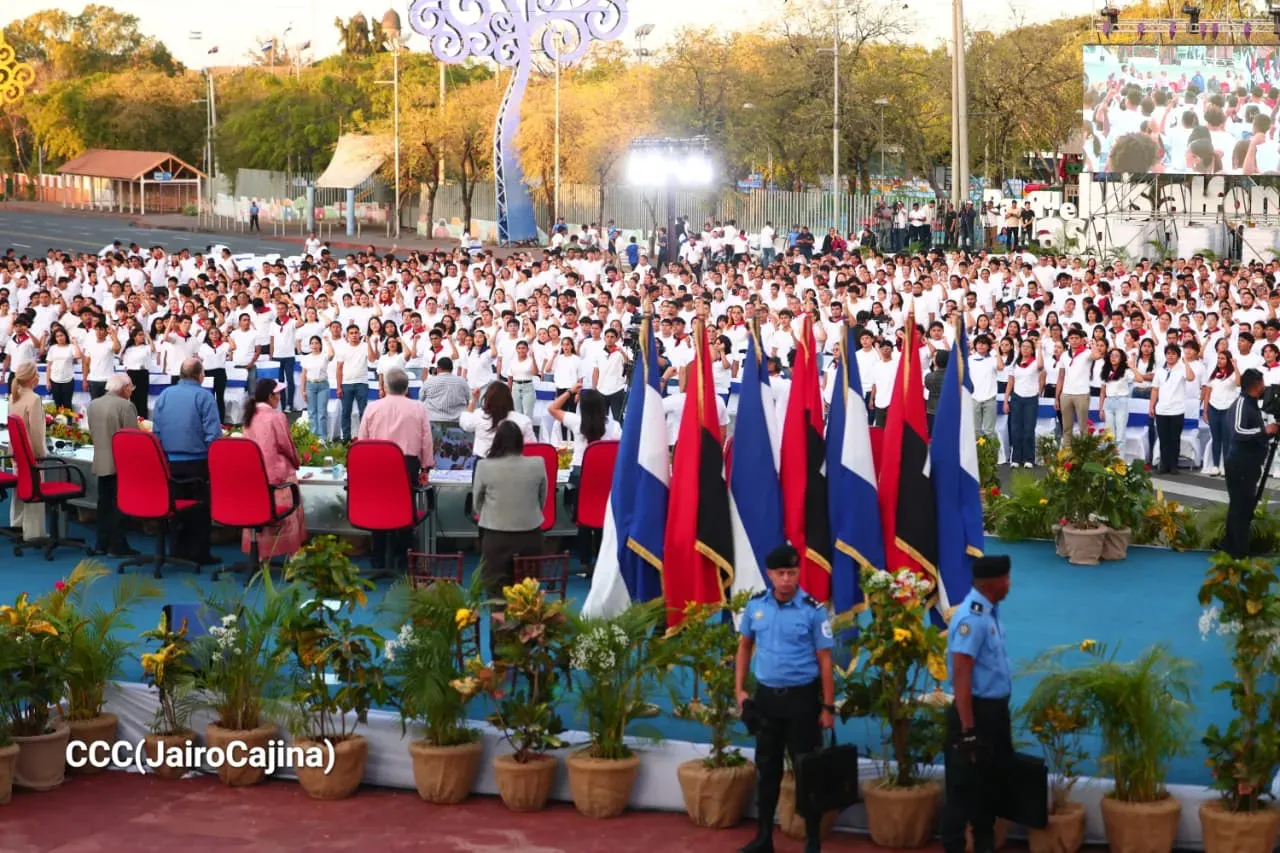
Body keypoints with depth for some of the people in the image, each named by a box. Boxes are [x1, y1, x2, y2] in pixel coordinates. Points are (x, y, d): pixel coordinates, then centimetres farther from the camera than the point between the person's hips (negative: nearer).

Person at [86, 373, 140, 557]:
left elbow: (92, 433, 13)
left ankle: (102, 543, 18)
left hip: (101, 462, 7)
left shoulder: (93, 405, 7)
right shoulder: (126, 406, -14)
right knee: (119, 504, -1)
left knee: (104, 503, 14)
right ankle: (117, 545, 2)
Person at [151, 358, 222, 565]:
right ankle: (199, 553, 7)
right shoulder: (204, 397, -9)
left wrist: (165, 453, 16)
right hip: (197, 462, -4)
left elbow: (156, 430, 8)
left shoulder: (164, 395, 4)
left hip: (170, 461, 4)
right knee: (200, 509, 5)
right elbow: (213, 434, -13)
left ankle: (178, 550, 18)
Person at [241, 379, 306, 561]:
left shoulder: (249, 417, 5)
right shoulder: (276, 417, -13)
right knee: (285, 517, 3)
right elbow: (286, 446, -5)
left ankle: (259, 554, 14)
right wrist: (296, 463, 14)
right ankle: (291, 553, 7)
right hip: (278, 474, -6)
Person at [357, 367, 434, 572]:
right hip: (408, 463, -1)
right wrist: (426, 466, 17)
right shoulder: (418, 410, 2)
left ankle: (378, 560, 12)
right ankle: (402, 559, 6)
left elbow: (362, 439, 6)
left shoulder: (373, 408, 3)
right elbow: (426, 441, 5)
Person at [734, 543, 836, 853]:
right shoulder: (755, 605, 0)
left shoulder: (813, 610, -11)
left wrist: (828, 707, -8)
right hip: (766, 696, 4)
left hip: (802, 698, -4)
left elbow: (824, 660, -7)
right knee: (767, 769, 13)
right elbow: (745, 646, 13)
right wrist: (740, 689, 7)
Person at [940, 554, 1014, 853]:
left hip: (995, 711, 10)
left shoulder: (989, 612, 8)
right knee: (964, 787, 0)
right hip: (977, 712, -10)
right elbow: (961, 676, -24)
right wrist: (968, 730, -25)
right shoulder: (971, 617, -22)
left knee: (990, 782, 19)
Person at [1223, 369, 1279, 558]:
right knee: (1240, 508, -5)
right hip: (1240, 466, -10)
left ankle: (1231, 547, 25)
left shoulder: (1252, 403, 13)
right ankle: (1239, 553, -1)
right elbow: (1238, 431, -31)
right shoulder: (1242, 403, -16)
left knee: (1245, 507, 16)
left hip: (1250, 466, 10)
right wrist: (1264, 430, -26)